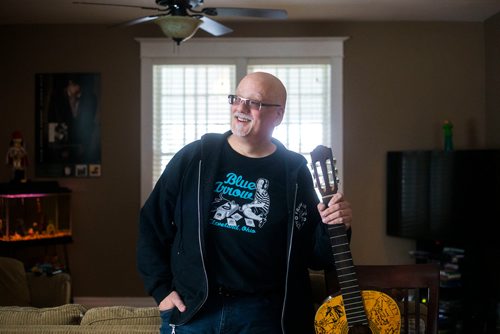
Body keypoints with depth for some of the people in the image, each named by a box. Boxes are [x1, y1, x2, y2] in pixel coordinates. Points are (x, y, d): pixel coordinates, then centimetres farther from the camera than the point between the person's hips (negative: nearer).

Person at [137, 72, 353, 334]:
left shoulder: (294, 172, 1)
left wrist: (333, 228, -14)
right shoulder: (194, 158, 0)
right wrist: (161, 289, -1)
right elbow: (151, 224, 5)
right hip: (189, 308, 0)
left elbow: (313, 255, 5)